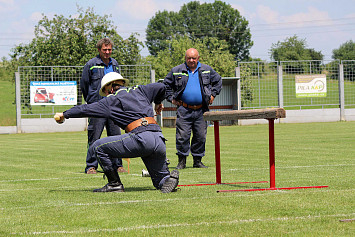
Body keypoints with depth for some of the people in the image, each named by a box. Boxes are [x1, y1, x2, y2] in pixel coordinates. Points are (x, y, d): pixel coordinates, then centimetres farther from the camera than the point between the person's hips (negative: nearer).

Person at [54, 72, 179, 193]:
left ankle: (115, 184, 3)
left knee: (97, 148, 2)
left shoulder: (112, 100, 12)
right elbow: (160, 87, 28)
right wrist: (158, 103, 48)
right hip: (159, 140, 6)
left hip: (141, 138, -6)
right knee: (160, 181, 19)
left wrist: (64, 115, 22)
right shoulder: (138, 91, 26)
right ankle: (169, 178, -14)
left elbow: (86, 109, 12)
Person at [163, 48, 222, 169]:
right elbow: (166, 84, 15)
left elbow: (218, 81, 23)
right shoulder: (176, 71, 4)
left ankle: (197, 160, 15)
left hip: (201, 110, 2)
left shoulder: (207, 70, 9)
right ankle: (182, 161, 2)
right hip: (184, 110, -2)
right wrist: (171, 98, 7)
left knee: (200, 136, 4)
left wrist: (213, 94, 13)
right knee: (182, 136, -7)